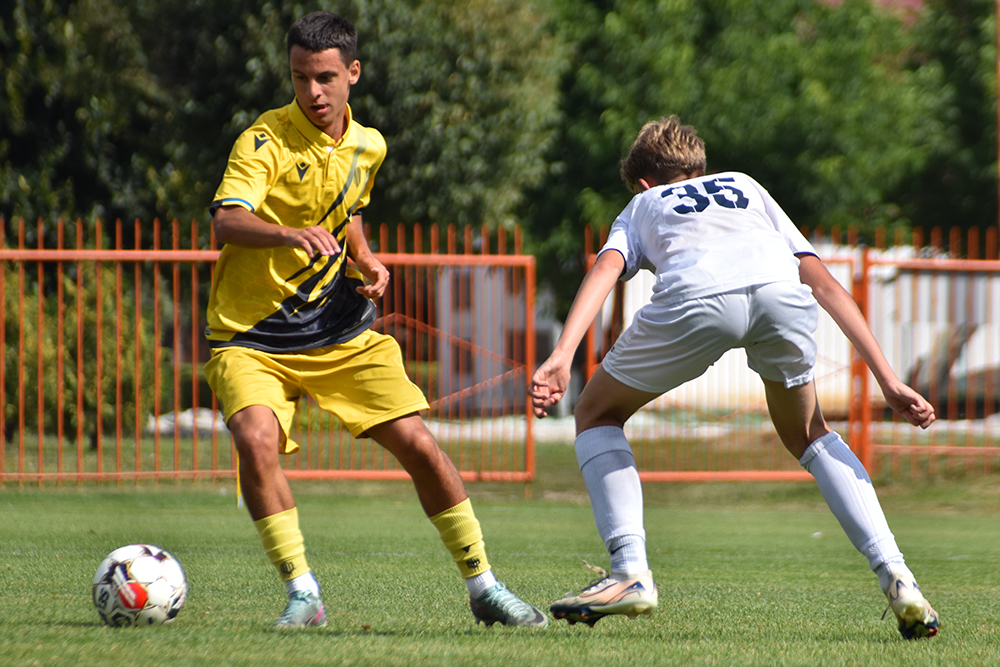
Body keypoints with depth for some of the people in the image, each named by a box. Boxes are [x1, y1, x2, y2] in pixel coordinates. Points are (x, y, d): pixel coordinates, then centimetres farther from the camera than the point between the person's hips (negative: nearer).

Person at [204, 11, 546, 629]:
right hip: (251, 336, -4)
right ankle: (303, 595, -17)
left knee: (418, 443, -4)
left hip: (342, 332, 4)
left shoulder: (368, 147, 5)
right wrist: (291, 235, -49)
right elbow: (226, 220, -30)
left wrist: (366, 260, 6)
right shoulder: (266, 140, -14)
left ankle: (484, 588, 11)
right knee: (256, 438, -29)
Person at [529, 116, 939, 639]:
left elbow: (607, 266, 13)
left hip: (696, 298, -2)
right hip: (783, 294, 3)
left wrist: (561, 357, -2)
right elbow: (823, 282, 32)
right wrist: (888, 380, 28)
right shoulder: (748, 188, 44)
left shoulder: (642, 207, 37)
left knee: (596, 414, 23)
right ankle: (897, 580, 13)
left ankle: (631, 573, 7)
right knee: (807, 435, 30)